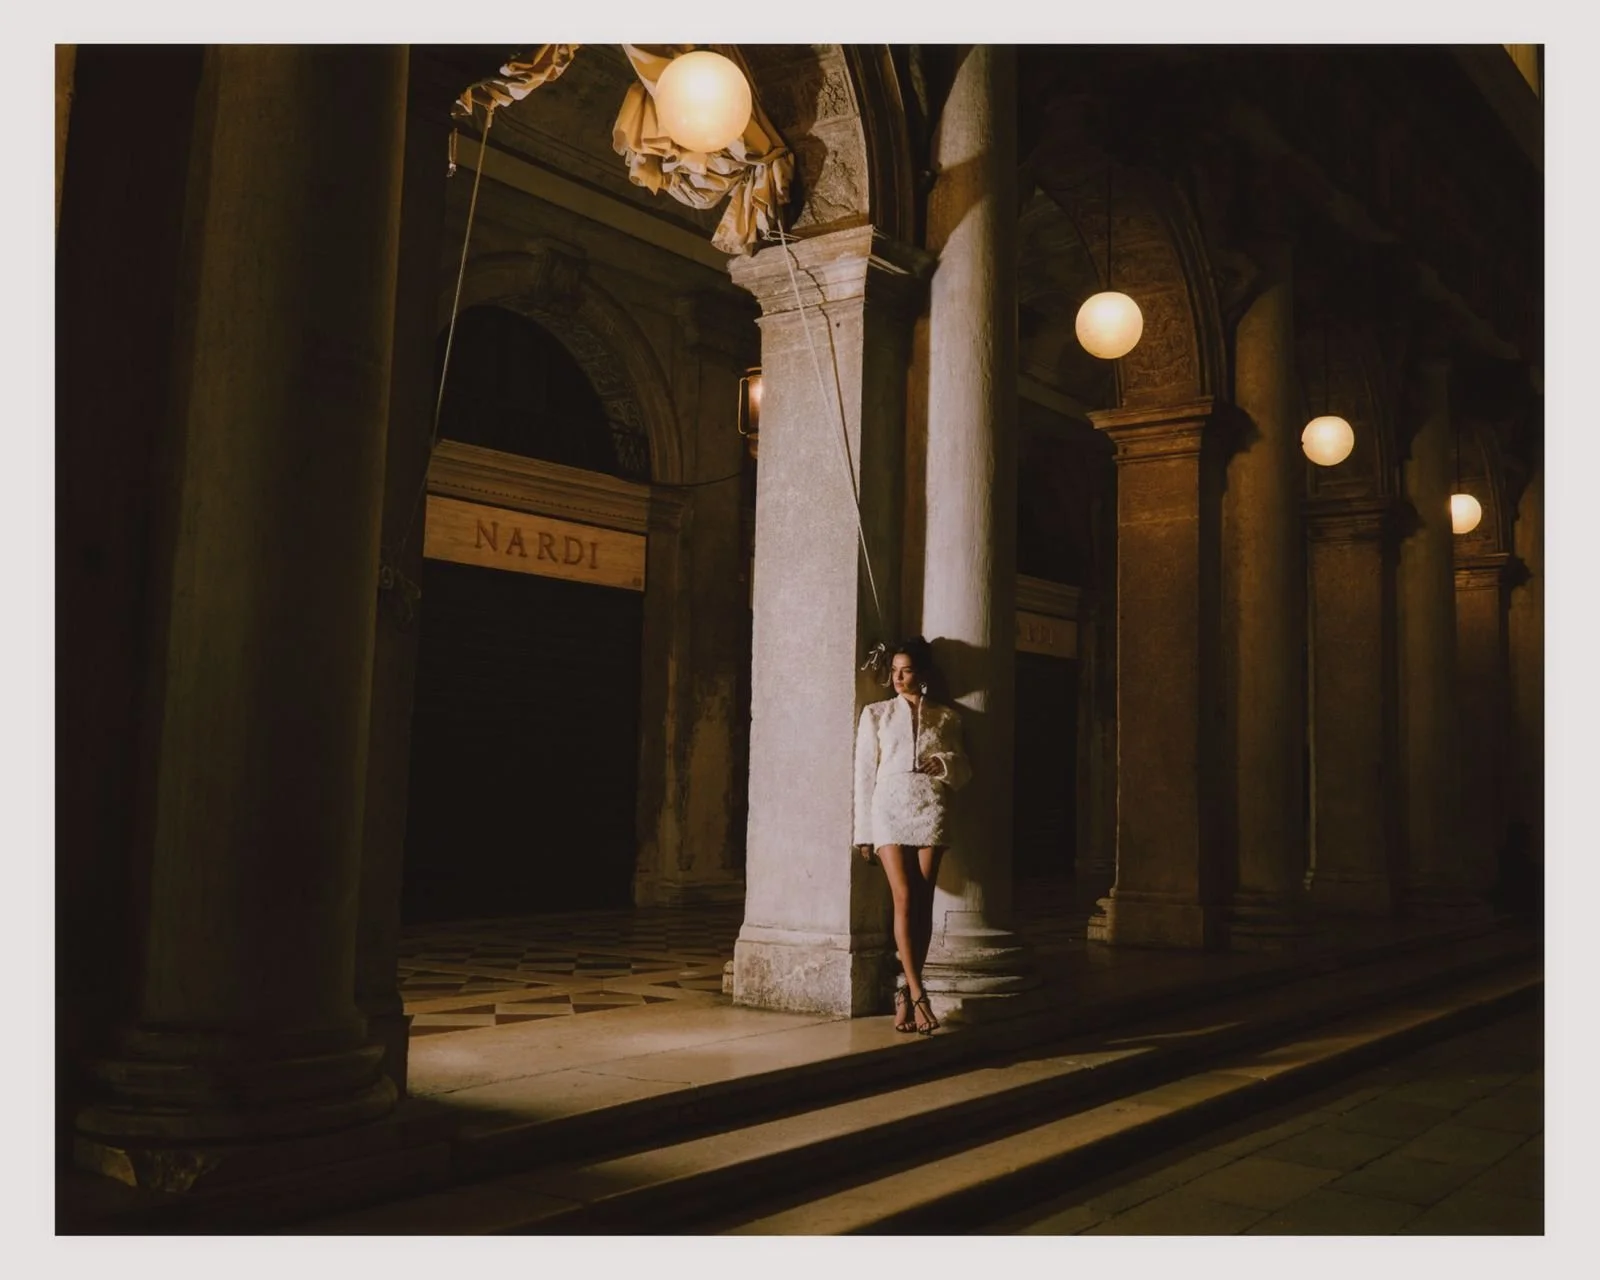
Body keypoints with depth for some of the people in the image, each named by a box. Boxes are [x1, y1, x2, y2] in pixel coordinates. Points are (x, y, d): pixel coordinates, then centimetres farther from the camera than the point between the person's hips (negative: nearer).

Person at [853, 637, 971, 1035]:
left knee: (923, 902, -3)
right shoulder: (876, 714, 11)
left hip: (931, 810, 1)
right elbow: (864, 773, 7)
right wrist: (863, 831, 1)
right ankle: (918, 996, -14)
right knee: (904, 898, -12)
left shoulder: (946, 718, 14)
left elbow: (964, 772, 16)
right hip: (890, 808, -1)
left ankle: (906, 994, 5)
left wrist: (947, 763, -7)